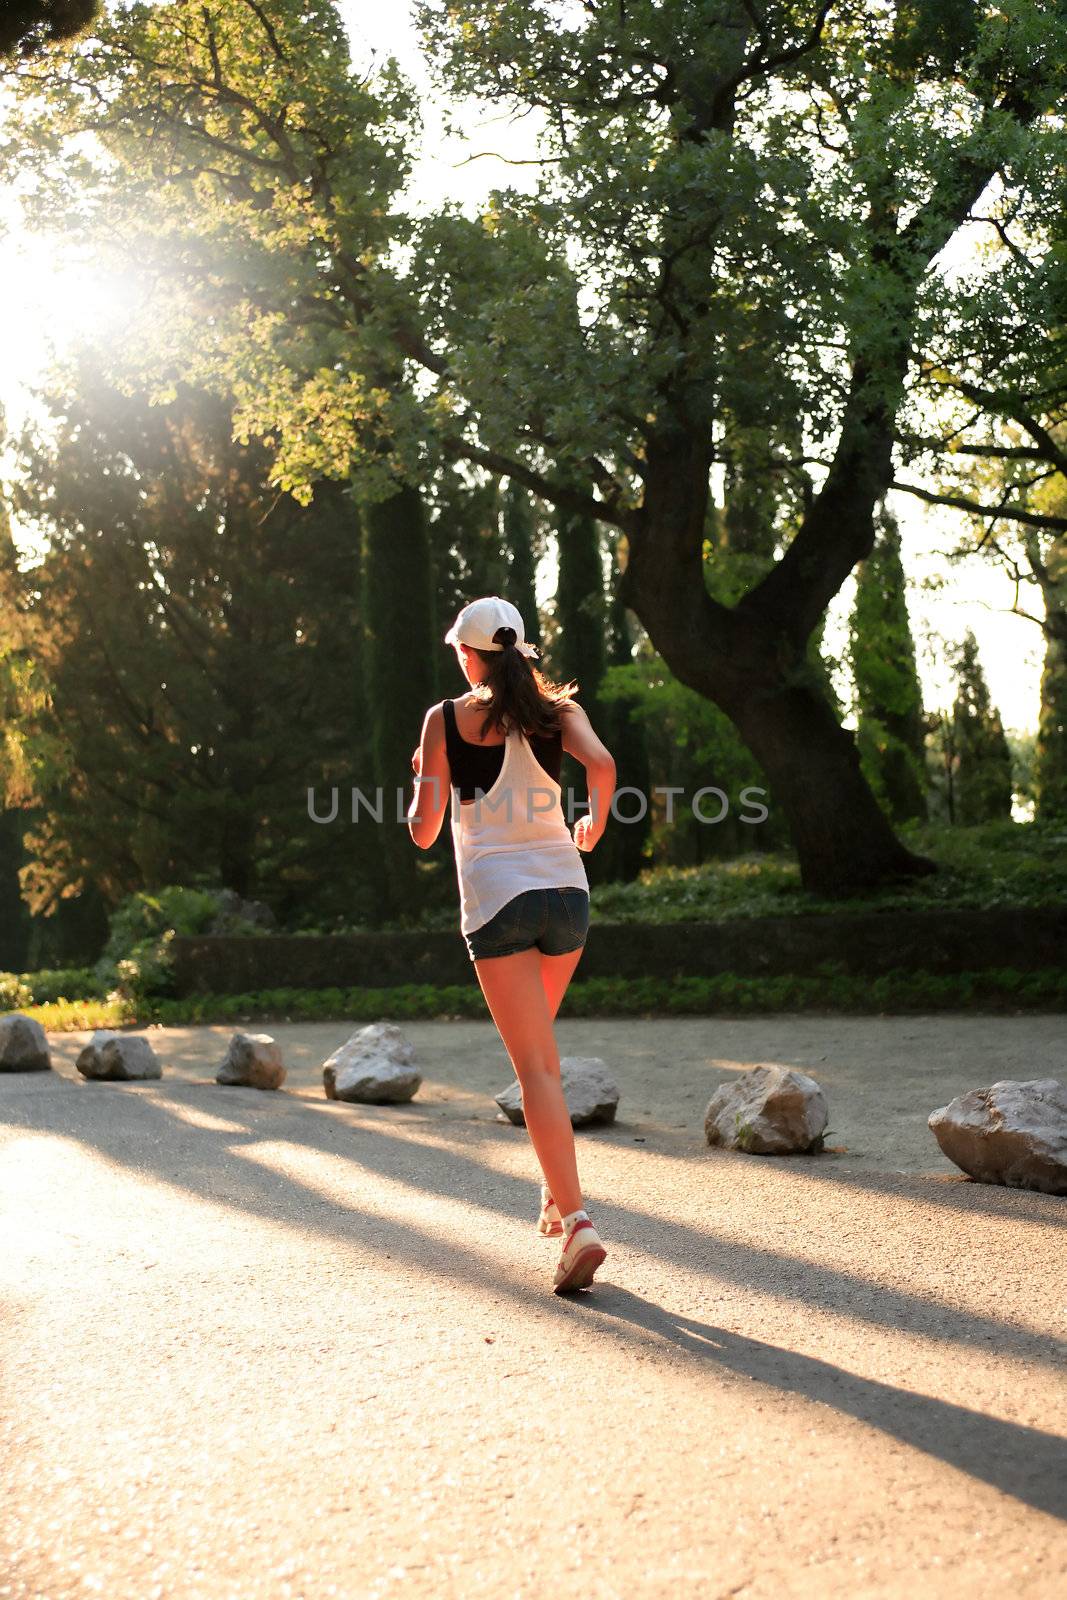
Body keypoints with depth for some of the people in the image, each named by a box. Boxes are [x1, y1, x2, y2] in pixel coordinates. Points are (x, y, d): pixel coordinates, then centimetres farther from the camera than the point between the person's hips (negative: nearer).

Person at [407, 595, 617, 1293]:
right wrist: (593, 825, 7)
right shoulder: (556, 708, 7)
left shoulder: (445, 720, 2)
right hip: (565, 888, 3)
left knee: (536, 1065, -6)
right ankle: (557, 1191, 26)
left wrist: (420, 778, 21)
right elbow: (602, 765, -13)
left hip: (496, 898, -3)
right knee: (539, 1047, 25)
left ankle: (577, 1221, -18)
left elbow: (424, 831, 1)